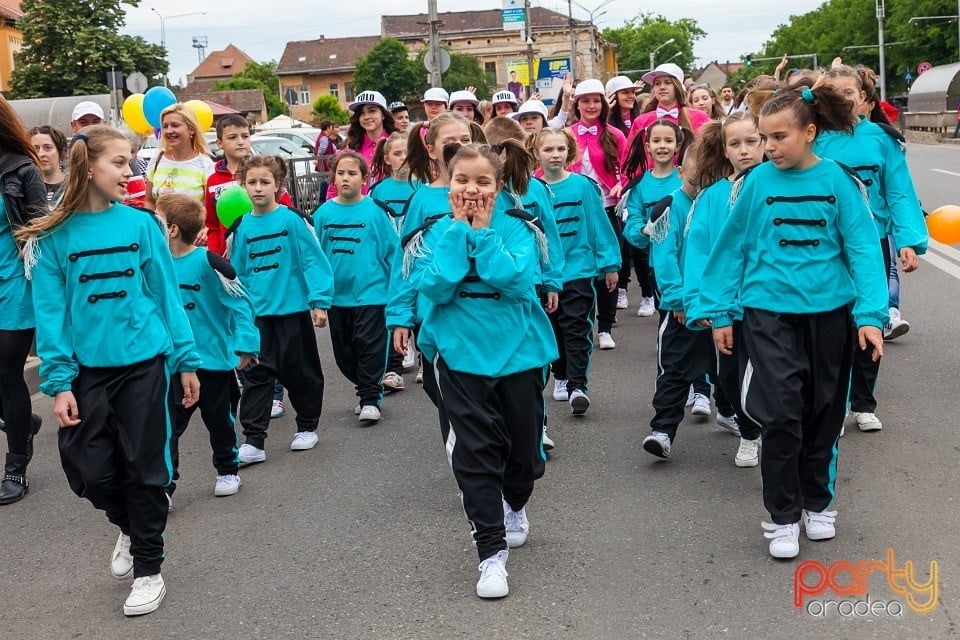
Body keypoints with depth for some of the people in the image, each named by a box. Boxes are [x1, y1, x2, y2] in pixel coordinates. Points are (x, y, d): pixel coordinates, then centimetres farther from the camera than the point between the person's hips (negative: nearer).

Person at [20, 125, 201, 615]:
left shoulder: (141, 225, -2)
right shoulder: (54, 237, -4)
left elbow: (166, 295, 2)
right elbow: (50, 313, -4)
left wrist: (186, 360, 2)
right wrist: (58, 382, -9)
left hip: (144, 363, 0)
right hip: (87, 370, 0)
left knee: (144, 467, 6)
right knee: (90, 471, 2)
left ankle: (148, 568, 21)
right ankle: (128, 527, 34)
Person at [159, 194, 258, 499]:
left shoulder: (208, 262, -18)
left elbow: (240, 302, -14)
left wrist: (245, 344, -19)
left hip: (214, 359, -4)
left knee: (218, 420, 15)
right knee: (167, 425, -2)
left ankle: (228, 471, 35)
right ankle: (162, 486, 4)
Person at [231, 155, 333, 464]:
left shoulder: (291, 220, -9)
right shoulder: (243, 227, 5)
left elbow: (314, 261, -11)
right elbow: (238, 272, 12)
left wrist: (320, 301, -16)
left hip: (293, 309, -3)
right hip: (257, 313, 3)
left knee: (300, 371, 10)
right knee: (255, 374, 0)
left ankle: (307, 427, 28)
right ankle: (253, 441, 4)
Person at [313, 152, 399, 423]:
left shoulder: (375, 211, -7)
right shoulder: (324, 213, 1)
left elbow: (392, 250, -4)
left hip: (370, 291, -4)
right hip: (336, 293, 4)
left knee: (369, 346, -2)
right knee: (343, 351, 13)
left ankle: (371, 399, 8)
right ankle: (366, 389, 30)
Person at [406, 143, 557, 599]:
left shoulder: (516, 230, -4)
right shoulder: (440, 232, 0)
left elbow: (517, 281, -20)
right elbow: (434, 287, -15)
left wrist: (483, 231, -16)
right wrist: (459, 229, -14)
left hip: (518, 351, 1)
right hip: (461, 354, 0)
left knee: (523, 446, 13)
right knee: (475, 452, -6)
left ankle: (514, 505, 46)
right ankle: (492, 551, 2)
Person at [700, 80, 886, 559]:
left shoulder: (838, 181, -5)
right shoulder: (756, 183, -5)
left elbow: (863, 248, -5)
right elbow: (732, 247, 2)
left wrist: (870, 314, -13)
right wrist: (720, 312, 2)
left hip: (829, 312, 1)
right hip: (769, 312, -1)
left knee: (823, 413, 13)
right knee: (780, 415, -5)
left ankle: (817, 503, 33)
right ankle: (782, 516, 10)